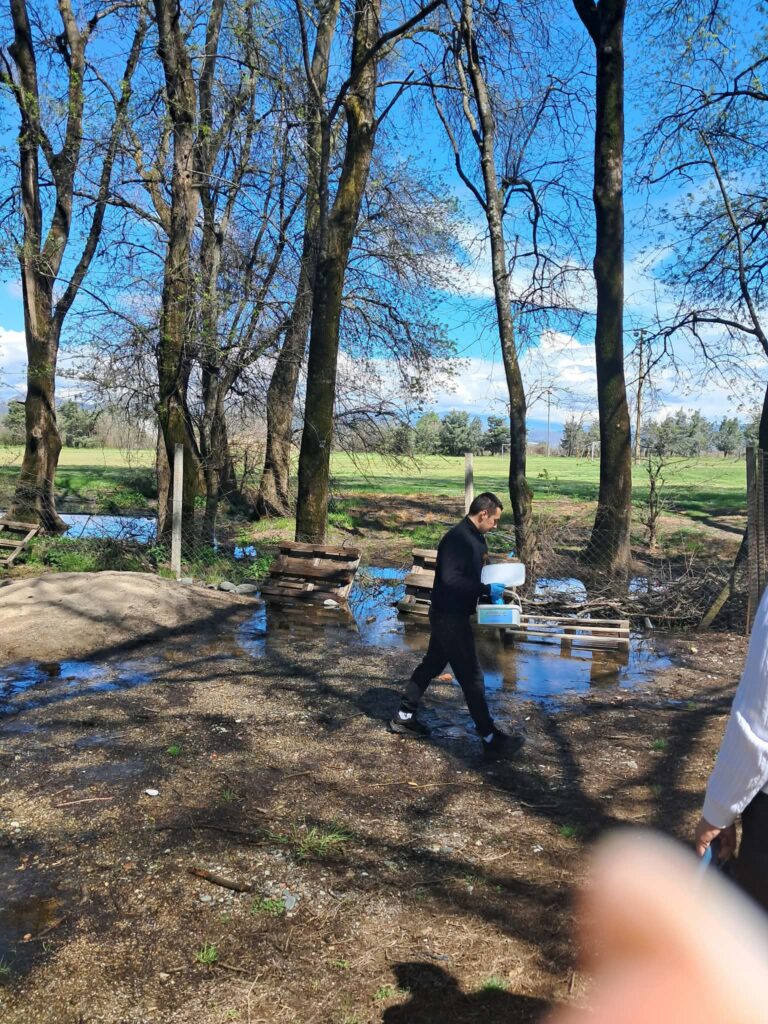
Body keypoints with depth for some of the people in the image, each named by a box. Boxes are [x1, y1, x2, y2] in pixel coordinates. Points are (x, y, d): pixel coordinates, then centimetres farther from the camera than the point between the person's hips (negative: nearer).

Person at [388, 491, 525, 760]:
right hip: (449, 617, -10)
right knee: (472, 676, -4)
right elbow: (450, 580, -29)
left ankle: (404, 717, 33)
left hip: (450, 616, 10)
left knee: (432, 664, 19)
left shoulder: (476, 539, 9)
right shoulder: (456, 539, -22)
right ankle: (490, 739, 6)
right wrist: (487, 589, -24)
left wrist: (491, 591, 4)